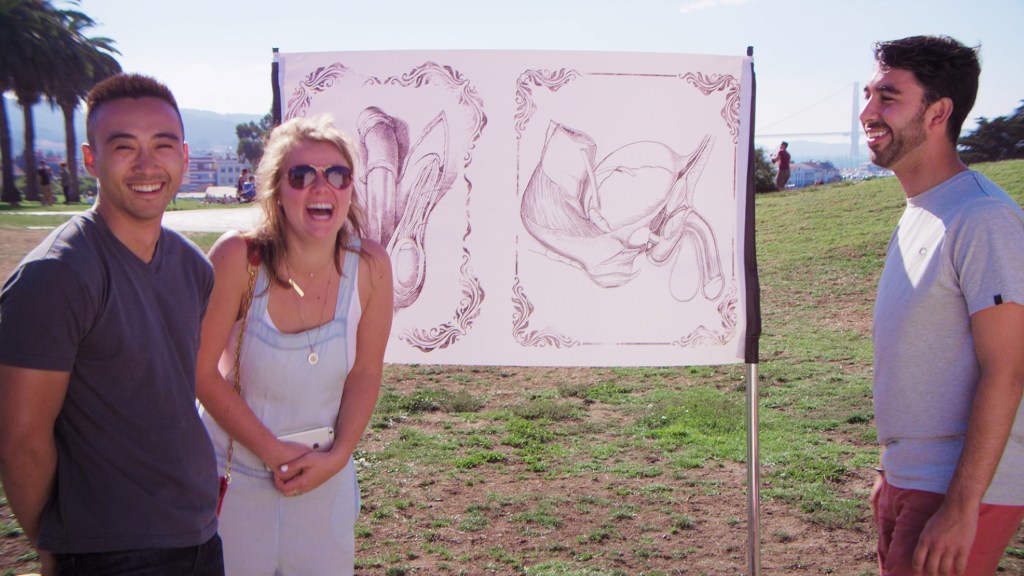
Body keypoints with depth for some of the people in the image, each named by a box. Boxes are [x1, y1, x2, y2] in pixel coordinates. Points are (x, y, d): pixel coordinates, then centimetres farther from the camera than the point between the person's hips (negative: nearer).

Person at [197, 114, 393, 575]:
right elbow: (202, 372, -15)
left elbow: (365, 375, -3)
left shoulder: (370, 266, -12)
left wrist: (337, 456, -12)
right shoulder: (238, 257, -19)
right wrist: (272, 451, -15)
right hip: (234, 483, -2)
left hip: (324, 480, 2)